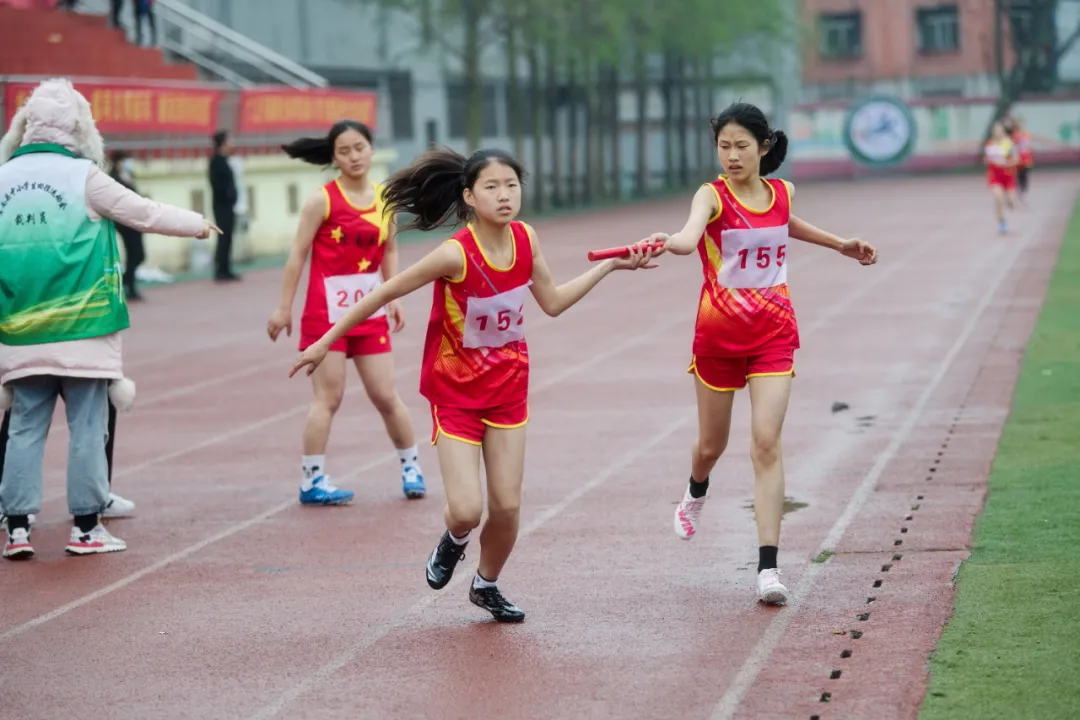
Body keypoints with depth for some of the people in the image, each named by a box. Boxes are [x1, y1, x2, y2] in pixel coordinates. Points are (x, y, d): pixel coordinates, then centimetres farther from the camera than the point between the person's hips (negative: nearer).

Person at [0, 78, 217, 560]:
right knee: (86, 428, 4)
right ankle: (86, 527, 7)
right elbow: (145, 213, 0)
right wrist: (198, 224, 15)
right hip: (82, 332, -4)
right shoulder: (84, 177, -7)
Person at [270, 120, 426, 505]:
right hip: (327, 310, -4)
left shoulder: (385, 199, 5)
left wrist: (394, 297, 6)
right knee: (329, 397, -4)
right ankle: (311, 481, 3)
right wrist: (284, 307, -8)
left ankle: (411, 466, 24)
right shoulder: (323, 199, -9)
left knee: (386, 395, 8)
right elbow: (298, 253, -7)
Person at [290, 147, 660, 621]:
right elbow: (386, 293, -16)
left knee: (508, 507, 3)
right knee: (467, 510, -13)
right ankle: (454, 540, 26)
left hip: (508, 388, 4)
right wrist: (326, 342, -12)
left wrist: (611, 265, 4)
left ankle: (486, 585, 32)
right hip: (455, 391, -4)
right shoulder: (456, 255, -26)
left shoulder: (526, 240, -10)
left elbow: (552, 302, 6)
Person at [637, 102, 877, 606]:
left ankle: (768, 567, -15)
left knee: (766, 442, -13)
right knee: (712, 443, 15)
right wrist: (668, 242, -59)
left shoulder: (781, 193, 1)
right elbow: (691, 235, -37)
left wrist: (839, 244, 30)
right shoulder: (712, 196, -12)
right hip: (718, 334, -1)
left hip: (773, 334, 1)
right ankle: (696, 493, 53)